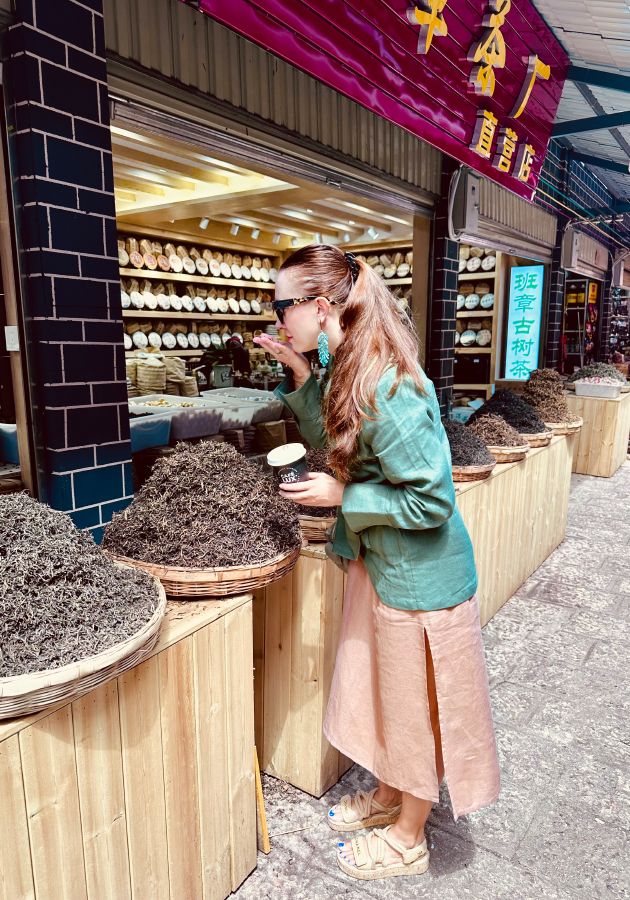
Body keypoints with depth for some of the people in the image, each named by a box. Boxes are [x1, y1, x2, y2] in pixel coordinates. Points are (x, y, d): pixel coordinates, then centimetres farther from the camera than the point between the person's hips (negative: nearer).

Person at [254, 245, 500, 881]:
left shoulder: (387, 391, -30)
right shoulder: (346, 364, -2)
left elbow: (432, 500, -26)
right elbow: (329, 435, 13)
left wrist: (341, 496, -19)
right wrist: (298, 372, 0)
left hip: (419, 572, -9)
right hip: (379, 560, 9)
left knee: (416, 703, 14)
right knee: (385, 690, 25)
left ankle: (408, 840, 40)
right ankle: (388, 797, 50)